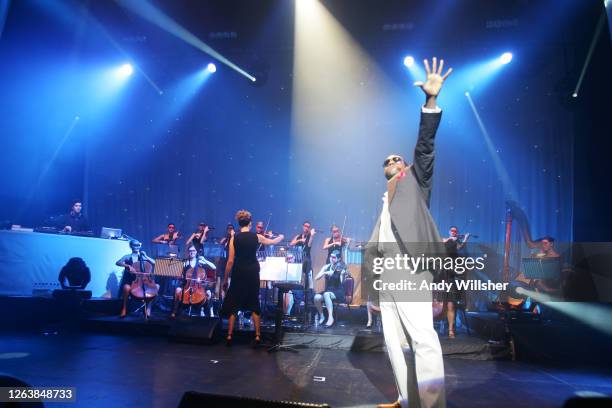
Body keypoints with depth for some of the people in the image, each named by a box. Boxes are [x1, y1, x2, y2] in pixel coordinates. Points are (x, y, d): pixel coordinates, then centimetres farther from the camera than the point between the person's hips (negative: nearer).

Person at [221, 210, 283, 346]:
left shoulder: (234, 238, -5)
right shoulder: (256, 237, -1)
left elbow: (230, 261, -7)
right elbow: (273, 241, 18)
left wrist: (225, 278, 2)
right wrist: (280, 237, 41)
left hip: (238, 273, -1)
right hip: (252, 273, 1)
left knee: (233, 304, 9)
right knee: (254, 303, 10)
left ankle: (230, 335, 10)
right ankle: (257, 336, 10)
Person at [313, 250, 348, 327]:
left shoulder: (341, 268, -6)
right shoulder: (326, 267, 5)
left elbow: (342, 282, -18)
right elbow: (316, 278, -3)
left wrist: (343, 274, -36)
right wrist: (325, 273, -20)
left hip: (338, 293, -4)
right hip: (327, 291, 4)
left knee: (326, 294, -36)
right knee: (317, 297, -28)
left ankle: (331, 317, -32)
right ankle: (321, 316, -5)